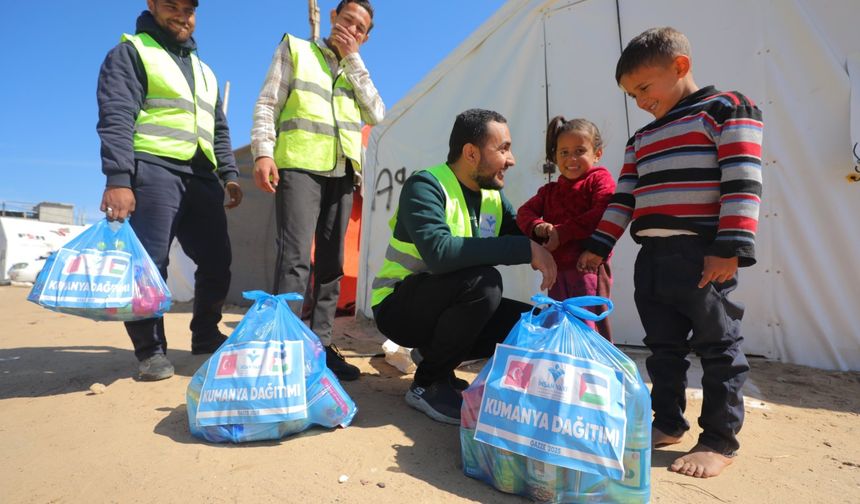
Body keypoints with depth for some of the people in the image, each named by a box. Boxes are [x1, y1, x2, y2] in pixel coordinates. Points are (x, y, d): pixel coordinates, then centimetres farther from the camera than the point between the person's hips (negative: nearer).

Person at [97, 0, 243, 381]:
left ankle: (205, 336, 20)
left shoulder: (203, 70, 26)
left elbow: (219, 130, 26)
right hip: (154, 169, -6)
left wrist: (229, 173, 13)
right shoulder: (131, 52, 4)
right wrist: (118, 179, -21)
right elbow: (116, 119, -9)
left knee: (216, 261, 5)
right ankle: (151, 350, 3)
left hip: (201, 177, 7)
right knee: (149, 262, -9)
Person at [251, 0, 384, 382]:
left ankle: (321, 345, 7)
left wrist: (352, 58, 6)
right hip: (299, 165, -4)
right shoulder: (295, 49, 13)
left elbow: (376, 114, 6)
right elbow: (267, 104, 3)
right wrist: (263, 152, -14)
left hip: (342, 172, 5)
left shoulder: (356, 71, 24)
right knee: (295, 256, -16)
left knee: (331, 261, 2)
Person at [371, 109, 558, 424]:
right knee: (483, 281, -32)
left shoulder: (493, 195, 4)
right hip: (398, 307, -7)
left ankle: (434, 355, 9)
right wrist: (525, 248, -33)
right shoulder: (425, 185, -19)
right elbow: (439, 252, -35)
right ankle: (427, 384, -12)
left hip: (444, 307, 7)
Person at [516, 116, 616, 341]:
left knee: (587, 325, -6)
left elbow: (602, 215, -17)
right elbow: (525, 212, 11)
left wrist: (562, 232, -18)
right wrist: (538, 227, -12)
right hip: (557, 268, 7)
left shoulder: (600, 179, 0)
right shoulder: (549, 190, 21)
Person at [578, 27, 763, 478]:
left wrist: (729, 249, -18)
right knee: (663, 346, 13)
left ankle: (720, 440, 15)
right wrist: (598, 247, 10)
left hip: (703, 256, -7)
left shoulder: (727, 109, 0)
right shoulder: (641, 140, 21)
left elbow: (742, 183, -10)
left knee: (717, 347, 3)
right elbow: (624, 198, 18)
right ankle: (668, 423, 26)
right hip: (651, 257, 7)